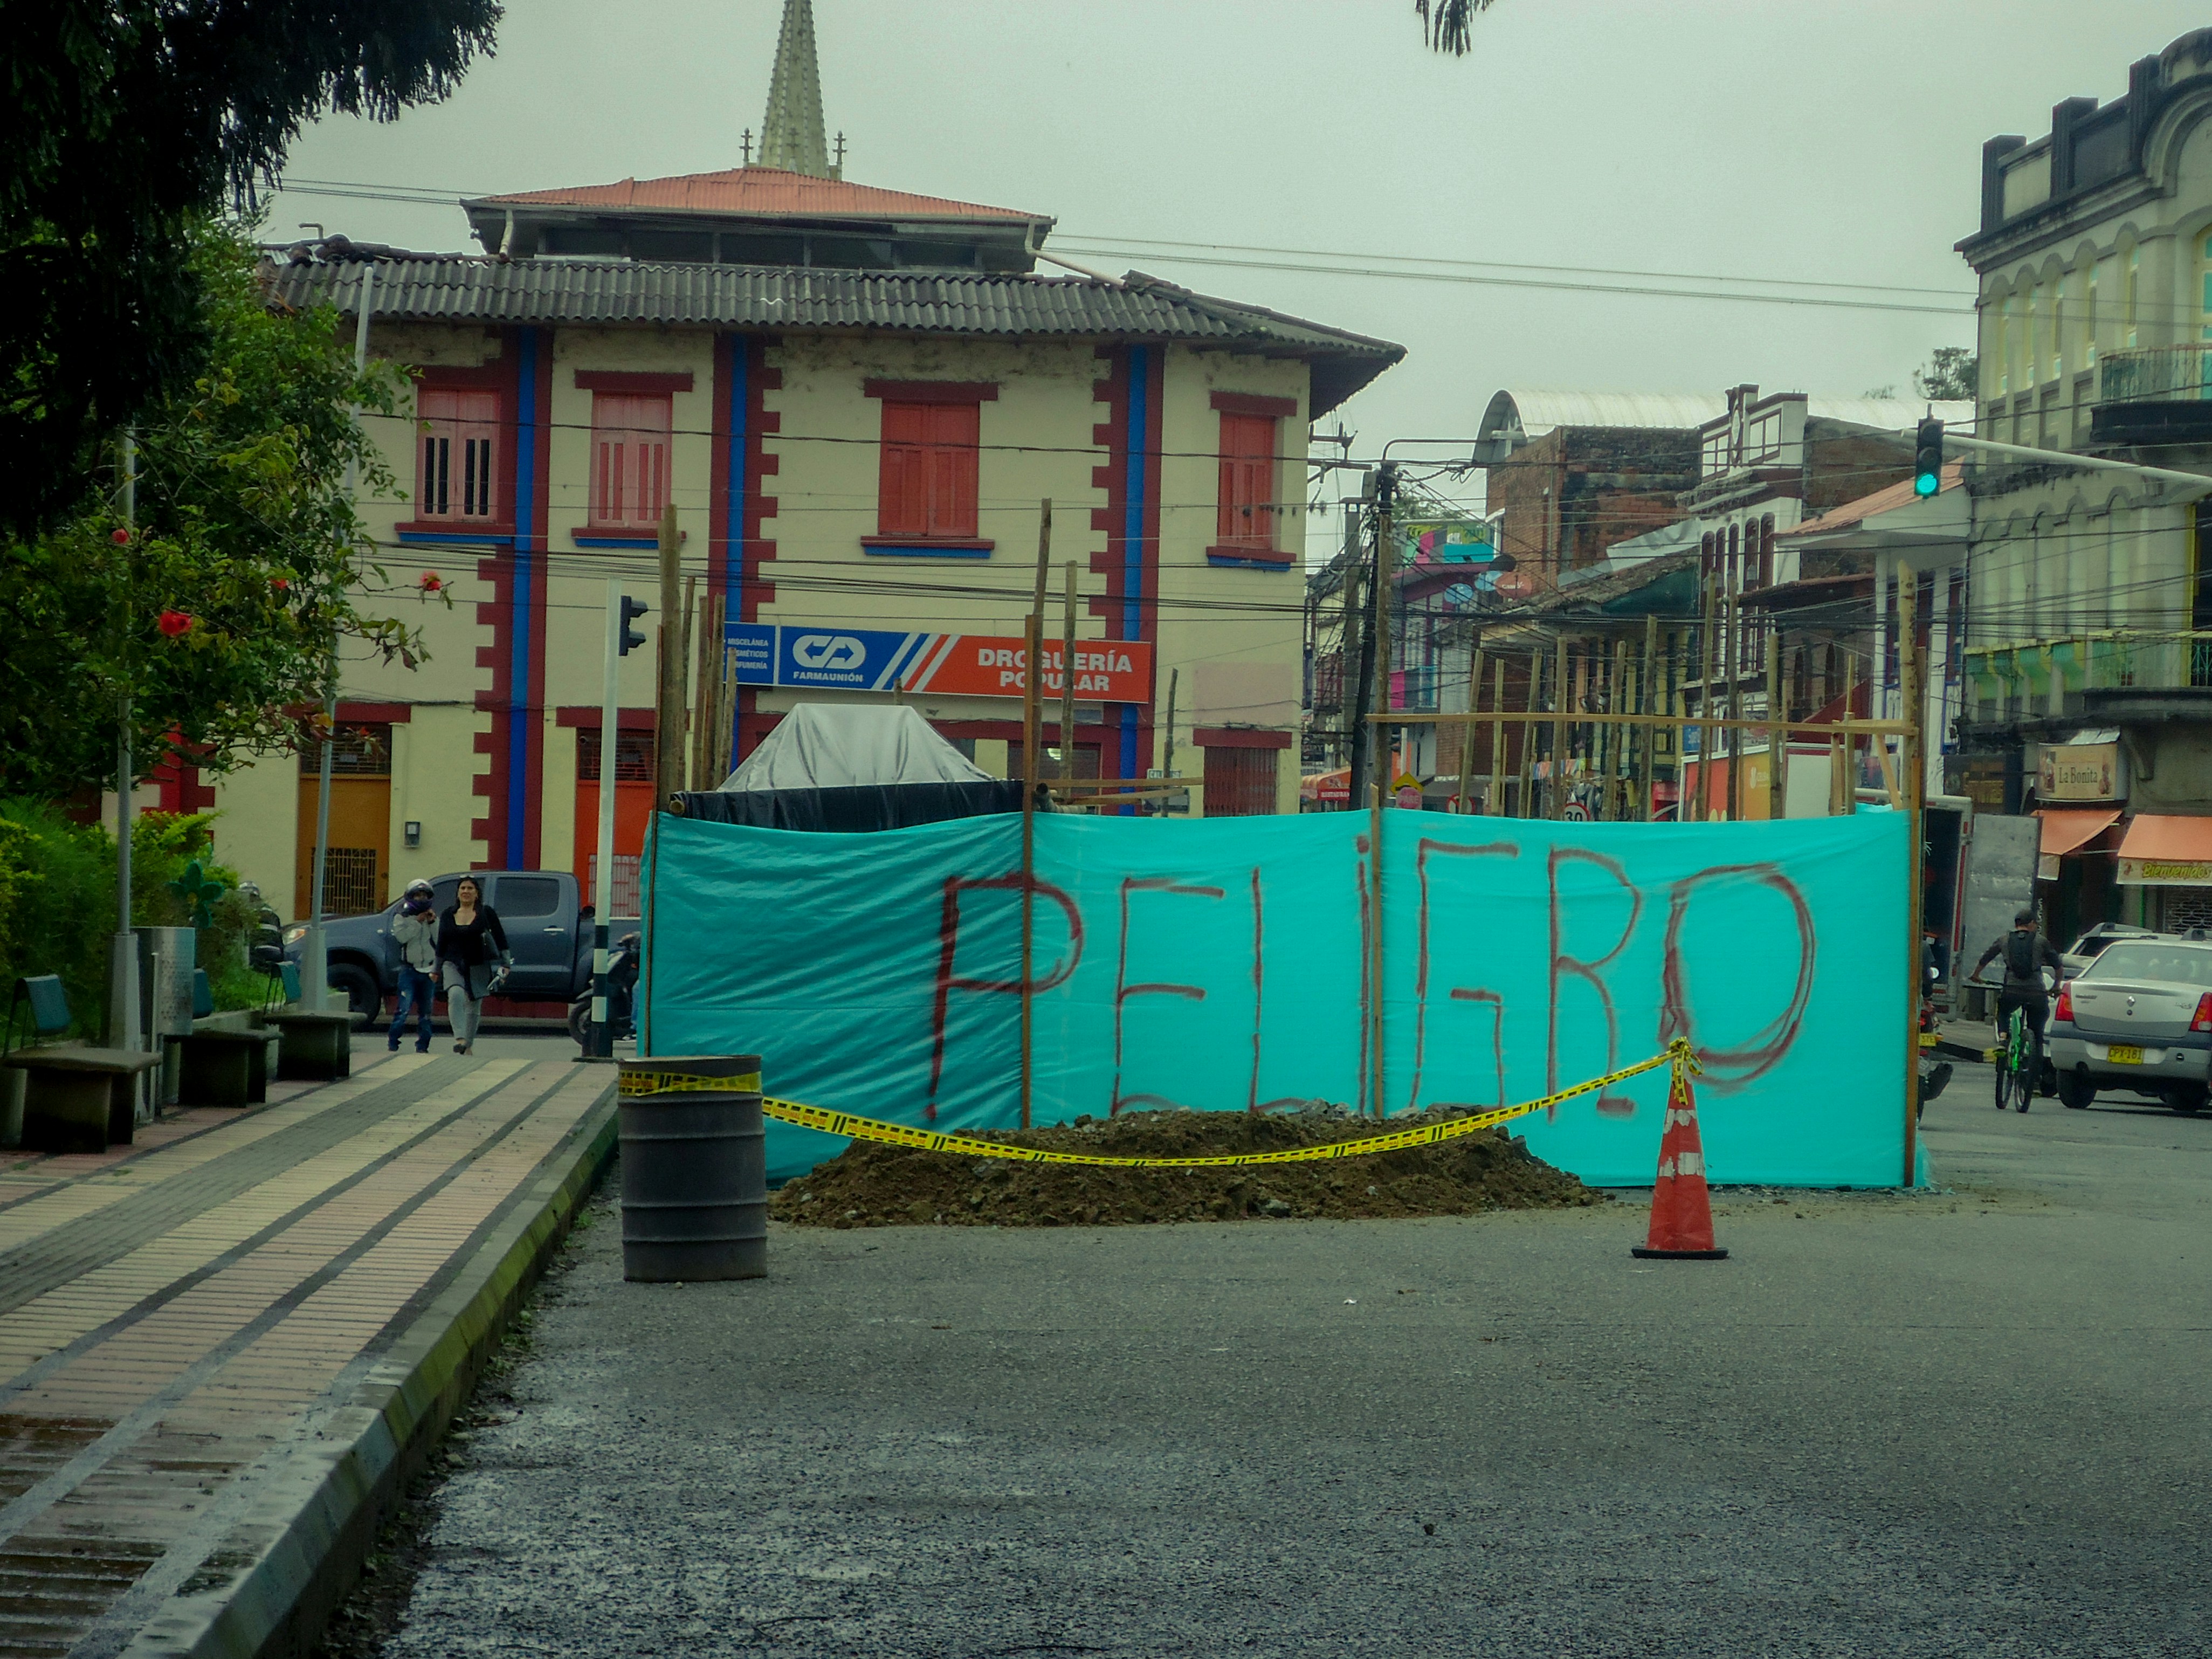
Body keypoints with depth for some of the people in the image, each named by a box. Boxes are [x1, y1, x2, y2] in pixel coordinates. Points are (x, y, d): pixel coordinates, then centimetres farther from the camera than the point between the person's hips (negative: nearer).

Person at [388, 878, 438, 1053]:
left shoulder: (433, 918, 12)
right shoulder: (401, 917, 3)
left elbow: (440, 941, 1)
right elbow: (401, 937, -15)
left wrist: (433, 923, -9)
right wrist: (417, 922, -16)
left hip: (429, 971, 4)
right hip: (409, 969, -4)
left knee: (426, 1011, 5)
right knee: (404, 1007, -13)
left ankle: (423, 1045, 12)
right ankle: (392, 1042, -3)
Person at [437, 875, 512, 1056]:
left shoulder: (486, 913, 1)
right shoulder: (448, 915, 8)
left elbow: (501, 939, 3)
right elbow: (441, 944, 16)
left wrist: (505, 965, -2)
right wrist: (437, 970, 18)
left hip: (479, 967, 0)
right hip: (454, 964, 0)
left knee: (474, 1007, 6)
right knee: (456, 994, -26)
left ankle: (468, 1044, 21)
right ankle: (459, 1039, -36)